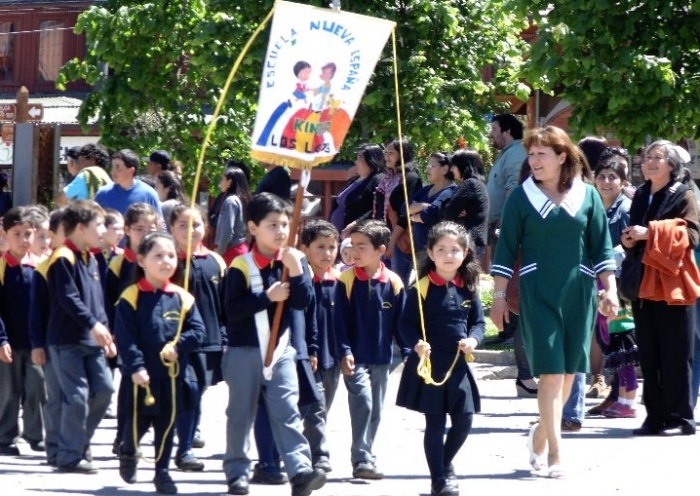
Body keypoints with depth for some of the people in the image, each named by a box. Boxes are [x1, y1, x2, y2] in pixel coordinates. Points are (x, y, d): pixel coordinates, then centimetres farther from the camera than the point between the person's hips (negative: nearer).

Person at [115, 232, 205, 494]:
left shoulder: (182, 298, 3)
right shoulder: (131, 297, -7)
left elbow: (197, 330, 2)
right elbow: (124, 337, -12)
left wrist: (178, 347, -15)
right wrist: (135, 366, -19)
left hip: (173, 374, 3)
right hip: (143, 373, -3)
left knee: (167, 423, 7)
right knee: (139, 419, 5)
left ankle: (162, 472, 17)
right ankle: (128, 454, 34)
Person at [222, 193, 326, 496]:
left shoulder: (295, 261, 2)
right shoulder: (241, 266, -10)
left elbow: (303, 301, -7)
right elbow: (232, 308, -16)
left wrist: (296, 271, -21)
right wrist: (267, 296, -22)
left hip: (281, 349, 3)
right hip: (245, 351, -3)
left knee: (287, 413, -5)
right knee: (241, 414, 7)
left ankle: (300, 470, -14)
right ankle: (237, 472, 16)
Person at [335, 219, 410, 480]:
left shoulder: (393, 282, -1)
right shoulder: (347, 280, -7)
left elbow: (400, 321, 6)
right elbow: (339, 319, -7)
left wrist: (408, 351, 2)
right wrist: (344, 352, -13)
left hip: (381, 357, 4)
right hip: (355, 357, -4)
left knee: (375, 410, 12)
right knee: (362, 402, -16)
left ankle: (366, 455, 25)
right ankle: (361, 459, -15)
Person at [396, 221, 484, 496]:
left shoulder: (468, 288, 5)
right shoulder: (422, 288, -8)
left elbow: (479, 321, 10)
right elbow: (407, 323, -7)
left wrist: (473, 339, -10)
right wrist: (417, 343, -24)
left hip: (459, 363, 4)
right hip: (430, 364, -4)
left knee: (464, 419, 5)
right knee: (435, 423, 2)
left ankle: (445, 464, 31)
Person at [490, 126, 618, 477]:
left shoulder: (587, 195, 5)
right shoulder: (521, 197, 1)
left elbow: (601, 247, 8)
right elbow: (506, 249, 4)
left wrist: (609, 290, 1)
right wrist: (499, 295, 1)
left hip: (578, 292, 2)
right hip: (538, 293, -2)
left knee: (568, 372, 7)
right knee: (551, 372, -10)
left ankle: (540, 434, 28)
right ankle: (554, 453, -10)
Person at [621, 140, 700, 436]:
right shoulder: (640, 197, 17)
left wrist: (651, 232, -20)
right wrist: (628, 242, 4)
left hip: (673, 286, -6)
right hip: (644, 286, 6)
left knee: (676, 355, -5)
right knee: (649, 356, 5)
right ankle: (656, 416, 8)